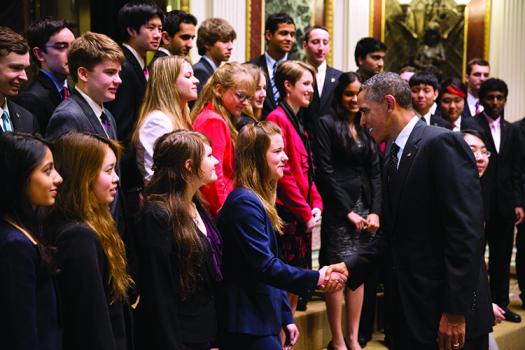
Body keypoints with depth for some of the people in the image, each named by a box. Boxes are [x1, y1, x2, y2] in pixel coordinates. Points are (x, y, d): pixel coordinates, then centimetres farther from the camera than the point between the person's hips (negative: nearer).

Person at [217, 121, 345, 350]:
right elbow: (265, 267, -23)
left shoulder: (258, 200, 13)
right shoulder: (245, 203, -18)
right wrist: (316, 279, -20)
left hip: (264, 321, 10)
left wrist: (286, 317, 15)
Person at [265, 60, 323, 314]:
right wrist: (305, 213, -14)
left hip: (304, 216, 9)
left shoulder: (297, 123, 18)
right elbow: (281, 173, -18)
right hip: (287, 216, -9)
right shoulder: (277, 119, -12)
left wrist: (316, 205, 5)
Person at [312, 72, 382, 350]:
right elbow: (325, 172, -9)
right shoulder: (326, 124, -2)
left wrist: (375, 211, -2)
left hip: (365, 208, 6)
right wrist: (348, 211, -10)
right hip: (338, 209, -5)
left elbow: (375, 172, 10)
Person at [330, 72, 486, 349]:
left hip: (443, 308, -8)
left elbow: (467, 231, -19)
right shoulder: (392, 157, 13)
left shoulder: (442, 143, -13)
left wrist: (455, 311, -20)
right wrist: (350, 267, 1)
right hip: (404, 305, 8)